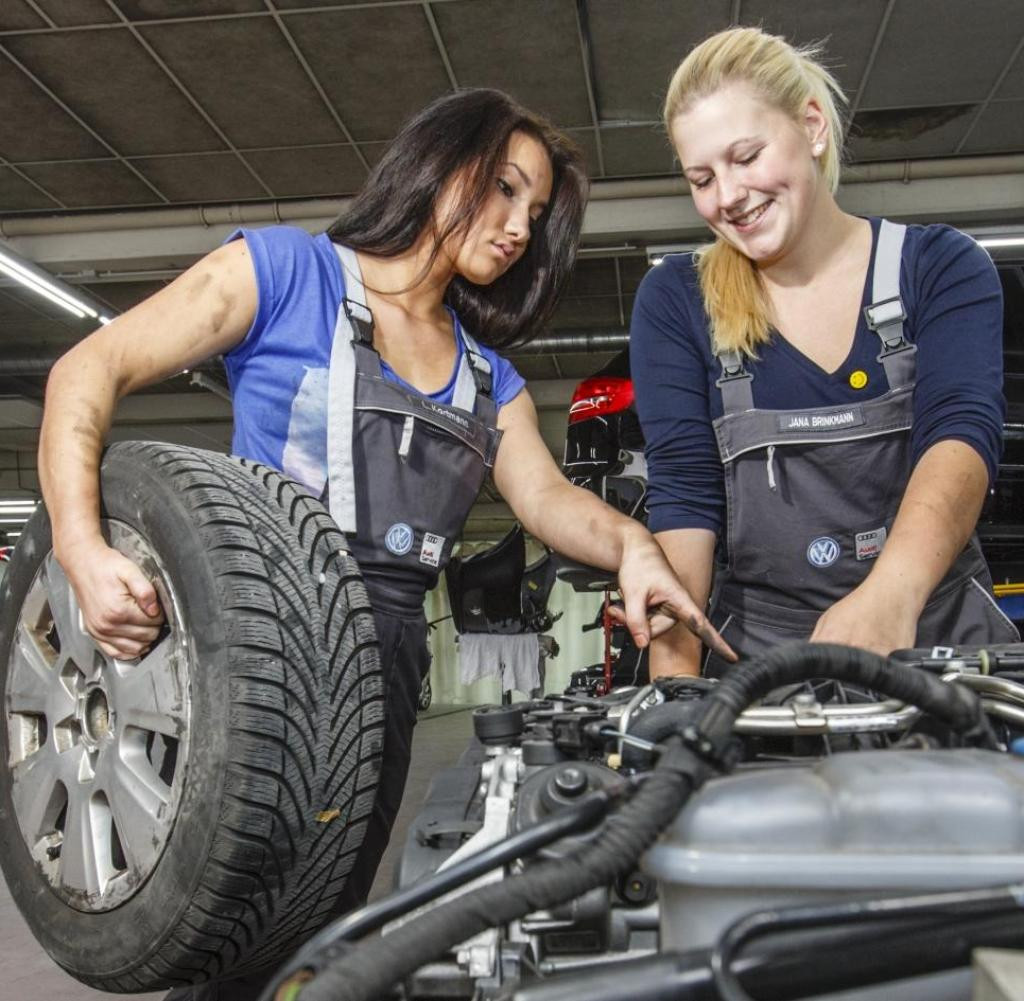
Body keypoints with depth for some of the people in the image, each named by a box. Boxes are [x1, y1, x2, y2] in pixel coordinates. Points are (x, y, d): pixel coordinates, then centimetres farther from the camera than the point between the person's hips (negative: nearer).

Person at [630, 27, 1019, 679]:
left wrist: (893, 593, -33)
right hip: (758, 653, 1)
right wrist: (675, 676, -17)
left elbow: (962, 434, -13)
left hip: (943, 638, 0)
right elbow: (682, 491, -4)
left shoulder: (941, 267, 3)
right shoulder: (675, 301, 5)